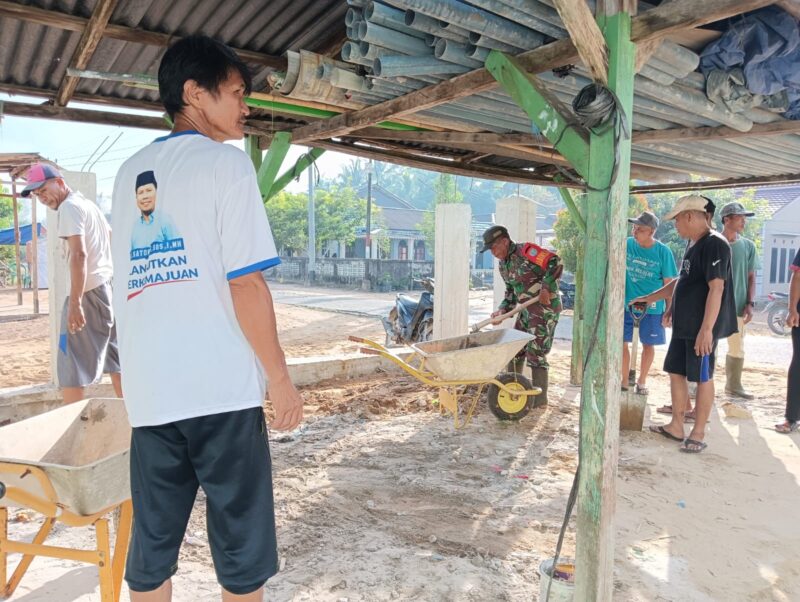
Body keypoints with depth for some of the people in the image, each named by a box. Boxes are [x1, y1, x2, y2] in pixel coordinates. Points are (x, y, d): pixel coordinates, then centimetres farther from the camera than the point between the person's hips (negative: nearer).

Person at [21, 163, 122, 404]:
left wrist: (75, 303, -25)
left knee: (71, 365, -4)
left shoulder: (69, 207, -10)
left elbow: (79, 254, -21)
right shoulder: (88, 204, 18)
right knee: (115, 360, 14)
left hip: (90, 291, -10)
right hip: (110, 286, 10)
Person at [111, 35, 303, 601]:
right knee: (242, 547, 9)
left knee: (151, 545, 16)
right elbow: (246, 283, -14)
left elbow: (128, 277, 18)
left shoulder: (130, 172, 14)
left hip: (150, 389, 7)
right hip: (221, 387, -6)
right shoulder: (226, 162, -6)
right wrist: (280, 378, -7)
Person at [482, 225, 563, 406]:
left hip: (545, 307, -9)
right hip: (527, 309, 9)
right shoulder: (503, 264, 10)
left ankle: (540, 397, 5)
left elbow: (555, 263, -25)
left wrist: (546, 288, -25)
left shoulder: (525, 250, -17)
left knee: (535, 352, -6)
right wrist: (502, 310, 2)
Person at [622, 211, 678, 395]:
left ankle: (642, 381, 28)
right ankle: (625, 380, 18)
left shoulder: (663, 251, -9)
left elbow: (668, 283, -3)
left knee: (648, 344, 10)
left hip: (652, 306, -1)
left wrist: (669, 310, -2)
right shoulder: (626, 245, -3)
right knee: (621, 342, 2)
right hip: (626, 303, 2)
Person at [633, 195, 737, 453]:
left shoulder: (714, 245, -16)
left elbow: (716, 289, -23)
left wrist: (706, 329, -26)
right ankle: (676, 427, 24)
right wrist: (651, 298, 27)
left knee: (702, 378, 1)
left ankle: (698, 434, 11)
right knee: (676, 373, 13)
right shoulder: (693, 245, 14)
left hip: (702, 328, -9)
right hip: (683, 326, 9)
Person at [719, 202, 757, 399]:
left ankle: (733, 385, 27)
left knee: (737, 349, 12)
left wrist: (750, 303, 0)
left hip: (738, 307, 4)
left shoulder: (748, 246, 5)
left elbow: (751, 277, 9)